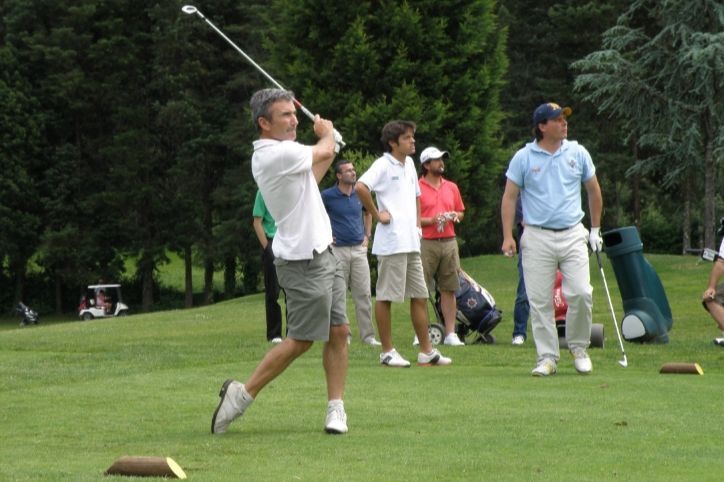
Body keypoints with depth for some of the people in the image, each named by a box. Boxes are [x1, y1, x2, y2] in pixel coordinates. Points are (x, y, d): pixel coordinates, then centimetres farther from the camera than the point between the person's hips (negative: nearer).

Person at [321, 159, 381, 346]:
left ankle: (368, 335, 4)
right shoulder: (328, 196, -5)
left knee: (364, 294, 1)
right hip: (338, 250, -3)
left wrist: (367, 235, 15)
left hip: (359, 249, 3)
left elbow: (368, 213, 26)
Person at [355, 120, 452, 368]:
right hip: (391, 243, -9)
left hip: (411, 242, 9)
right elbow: (360, 187, -26)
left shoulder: (409, 164, 15)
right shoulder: (383, 165, -10)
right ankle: (387, 352, 3)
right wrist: (377, 214, -19)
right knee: (386, 297, -1)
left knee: (420, 296, 10)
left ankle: (427, 351, 15)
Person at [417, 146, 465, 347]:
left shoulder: (451, 188, 16)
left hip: (449, 242, 5)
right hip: (426, 243, -5)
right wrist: (431, 220, -16)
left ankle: (450, 333, 7)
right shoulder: (417, 188, -2)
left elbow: (460, 212, 24)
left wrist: (454, 216, 2)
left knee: (449, 289, 4)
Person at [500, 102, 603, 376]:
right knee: (540, 301, -2)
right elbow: (509, 198, 4)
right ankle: (547, 357, 6)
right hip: (537, 237, -1)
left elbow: (593, 191, 17)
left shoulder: (578, 154, 6)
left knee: (581, 293, -10)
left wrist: (595, 229, 17)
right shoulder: (524, 158, 0)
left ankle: (578, 347, 11)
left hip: (572, 235, 1)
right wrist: (508, 236, -4)